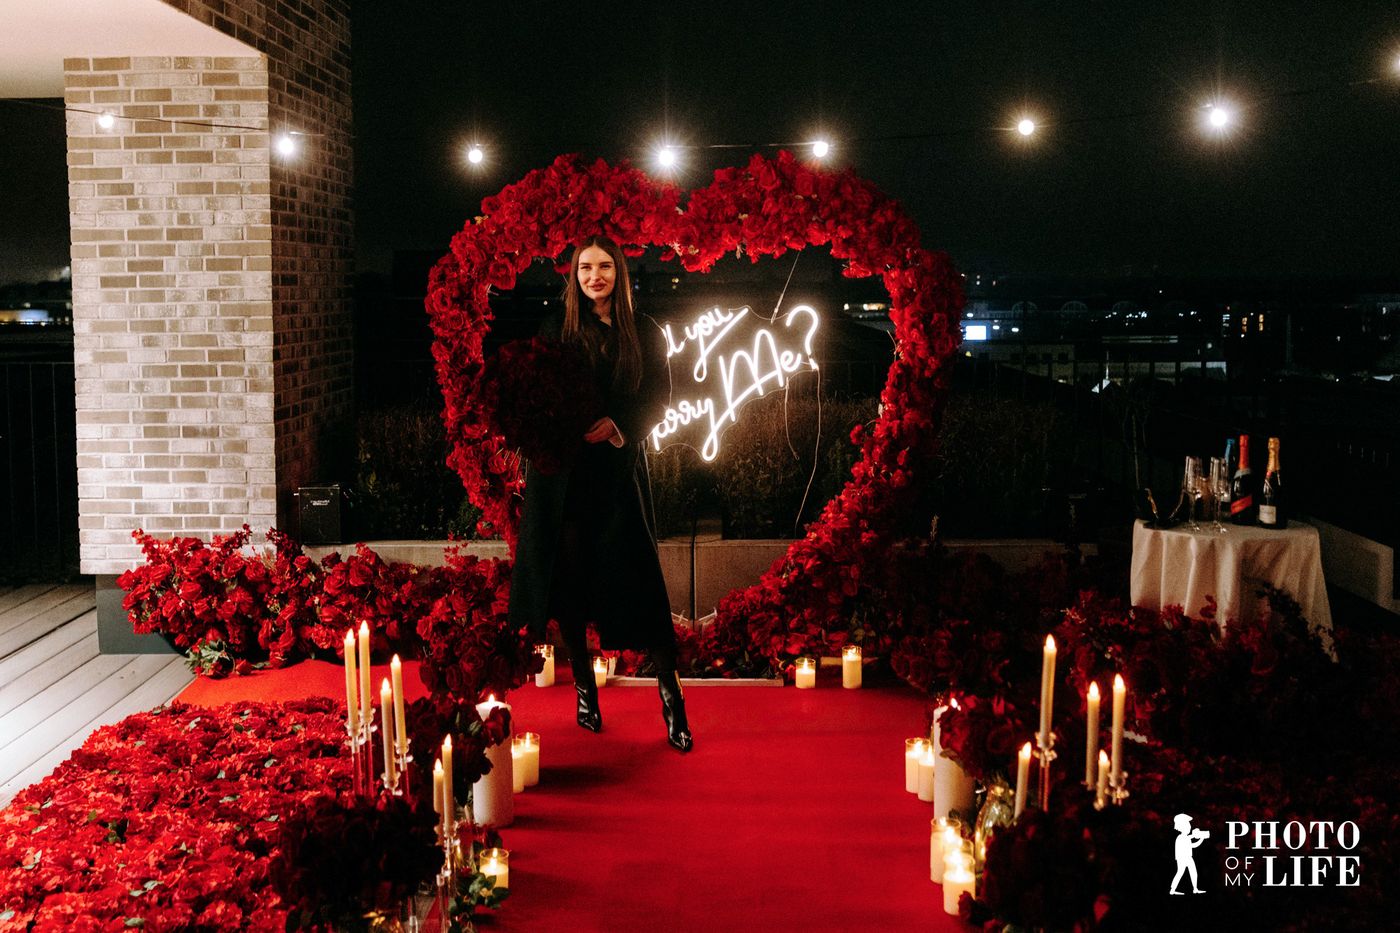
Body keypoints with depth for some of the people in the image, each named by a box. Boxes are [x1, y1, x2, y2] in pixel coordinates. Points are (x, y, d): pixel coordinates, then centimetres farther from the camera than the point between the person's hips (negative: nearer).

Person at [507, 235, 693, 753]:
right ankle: (584, 687, 17)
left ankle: (670, 694, 3)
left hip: (619, 465, -1)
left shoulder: (644, 333, 5)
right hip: (563, 467, 1)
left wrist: (617, 425, -13)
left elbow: (659, 394, 3)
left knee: (639, 577, -4)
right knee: (570, 574, 3)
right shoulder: (556, 327, 5)